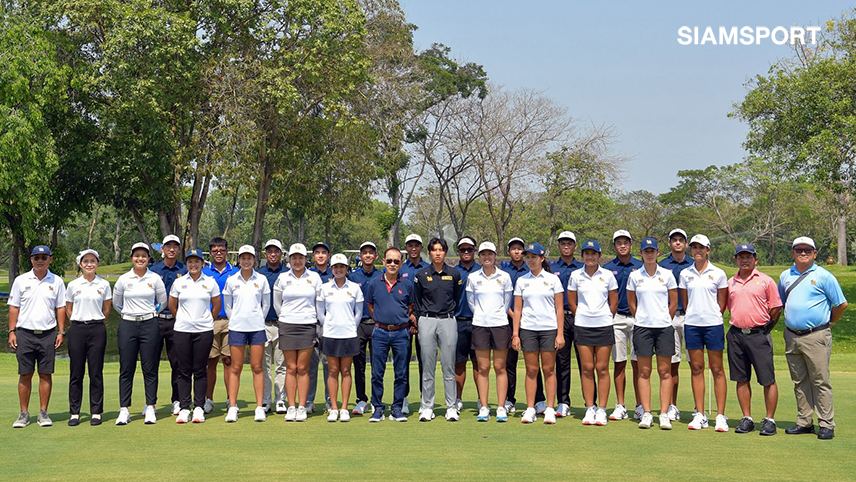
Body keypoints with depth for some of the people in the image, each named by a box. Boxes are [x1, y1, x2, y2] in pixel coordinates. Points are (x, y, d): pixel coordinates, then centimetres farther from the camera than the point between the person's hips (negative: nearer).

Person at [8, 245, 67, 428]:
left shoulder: (57, 281, 8)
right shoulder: (20, 281, 6)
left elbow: (61, 308, 9)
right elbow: (14, 307, 6)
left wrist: (61, 332, 2)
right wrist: (11, 332, -1)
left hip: (48, 334, 1)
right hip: (25, 333, 0)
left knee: (46, 374, 1)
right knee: (25, 374, 1)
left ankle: (43, 413, 9)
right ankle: (24, 413, 9)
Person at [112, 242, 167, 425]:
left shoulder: (155, 278, 2)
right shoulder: (123, 279, 3)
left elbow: (163, 302, 14)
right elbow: (116, 303, 16)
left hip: (149, 326, 0)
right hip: (127, 326, 0)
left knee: (150, 369, 1)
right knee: (126, 369, 1)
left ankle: (150, 408, 8)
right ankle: (124, 410, 6)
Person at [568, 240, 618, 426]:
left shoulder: (608, 275, 2)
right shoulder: (575, 276, 4)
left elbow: (614, 301, 9)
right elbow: (571, 301, 11)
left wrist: (606, 318, 8)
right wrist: (582, 317, 11)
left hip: (604, 325, -1)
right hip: (582, 326, 1)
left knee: (602, 368, 1)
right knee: (587, 368, 2)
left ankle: (602, 410, 6)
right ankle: (589, 409, 9)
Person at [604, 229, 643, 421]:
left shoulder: (641, 267, 6)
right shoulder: (607, 268, 7)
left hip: (637, 317, -1)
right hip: (616, 318, 1)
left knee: (637, 363, 0)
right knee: (619, 362, 3)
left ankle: (640, 406, 6)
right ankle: (620, 406, 9)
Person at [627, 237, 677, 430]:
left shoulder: (667, 275, 3)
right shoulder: (634, 276, 4)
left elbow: (674, 303, 8)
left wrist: (662, 320, 8)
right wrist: (642, 319, 10)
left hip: (664, 327, 0)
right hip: (642, 327, 0)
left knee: (665, 372, 0)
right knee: (644, 372, 2)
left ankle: (664, 414, 3)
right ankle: (646, 413, 6)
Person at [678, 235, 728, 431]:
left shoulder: (718, 274, 1)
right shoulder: (685, 274, 7)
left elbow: (721, 303, 6)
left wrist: (711, 316, 8)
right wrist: (695, 315, 11)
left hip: (713, 325, -2)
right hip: (692, 325, 2)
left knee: (717, 369, 0)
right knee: (696, 369, 5)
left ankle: (721, 415, 3)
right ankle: (699, 414, 10)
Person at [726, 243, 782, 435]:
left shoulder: (766, 281, 1)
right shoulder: (730, 283, 12)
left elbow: (776, 309, 3)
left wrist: (765, 328, 3)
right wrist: (737, 327, 14)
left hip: (759, 335, -4)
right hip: (736, 335, 4)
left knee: (767, 380, -3)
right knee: (741, 379, 7)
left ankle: (770, 420, 5)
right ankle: (747, 419, 15)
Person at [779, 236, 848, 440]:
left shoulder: (824, 276, -2)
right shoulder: (785, 276, 12)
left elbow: (842, 304, 0)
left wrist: (829, 322, 6)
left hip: (816, 336, -5)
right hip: (792, 337, 5)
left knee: (820, 381, -4)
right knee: (799, 382, 9)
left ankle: (826, 424, 1)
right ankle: (804, 422, 17)